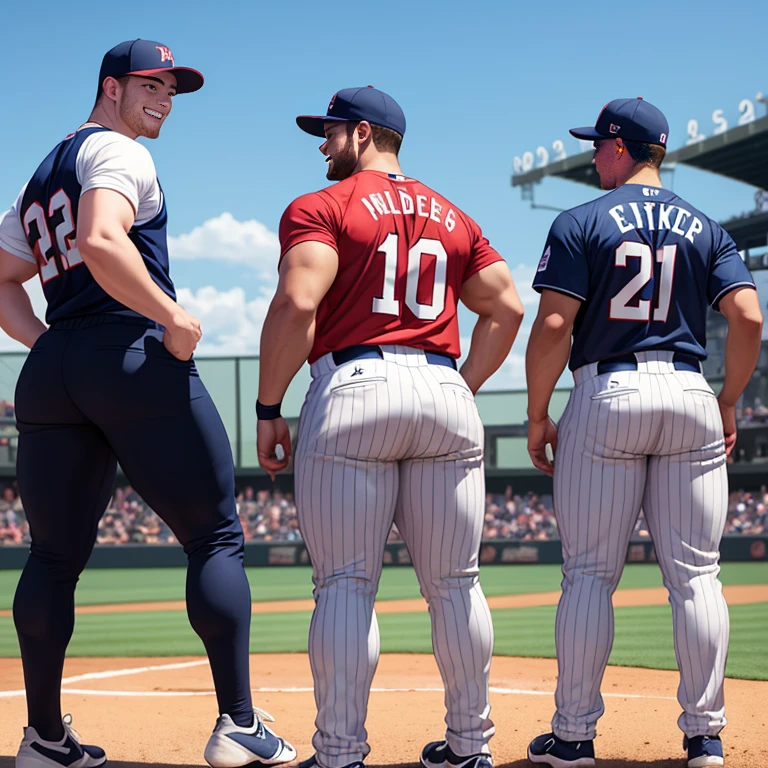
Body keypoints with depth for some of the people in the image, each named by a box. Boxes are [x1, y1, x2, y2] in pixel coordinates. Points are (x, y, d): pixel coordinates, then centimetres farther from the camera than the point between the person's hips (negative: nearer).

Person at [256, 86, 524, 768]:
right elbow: (507, 309, 16)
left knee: (346, 584, -3)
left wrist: (268, 411, -7)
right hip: (446, 397, 5)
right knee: (455, 583, 10)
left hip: (353, 388, -5)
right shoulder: (453, 218, 20)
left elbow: (296, 306, -11)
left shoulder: (319, 209, 2)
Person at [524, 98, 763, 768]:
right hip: (689, 396, 3)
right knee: (695, 574, 5)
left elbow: (553, 325, -9)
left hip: (607, 395, -3)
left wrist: (538, 417, -1)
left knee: (590, 573, 2)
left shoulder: (581, 224, 0)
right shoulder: (704, 229, 11)